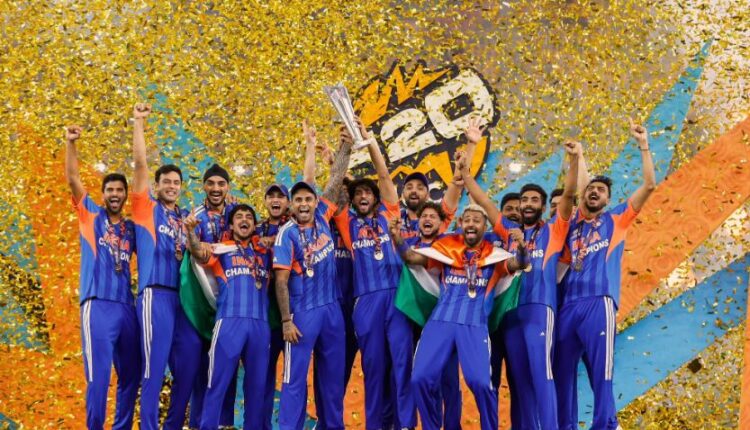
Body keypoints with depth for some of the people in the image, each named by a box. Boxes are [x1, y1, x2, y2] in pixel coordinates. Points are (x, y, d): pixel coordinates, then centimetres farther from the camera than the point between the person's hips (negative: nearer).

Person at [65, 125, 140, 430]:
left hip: (126, 307, 5)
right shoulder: (90, 216, 7)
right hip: (98, 306, -5)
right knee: (99, 376, -10)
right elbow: (73, 179, -1)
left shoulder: (130, 228, 17)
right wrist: (70, 143, -12)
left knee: (130, 375, 9)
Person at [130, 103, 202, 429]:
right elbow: (140, 163, 0)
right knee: (155, 365, -8)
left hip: (183, 295, 6)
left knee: (189, 364, 6)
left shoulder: (184, 218, 20)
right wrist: (138, 123, -1)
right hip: (156, 293, -6)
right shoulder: (146, 208, 7)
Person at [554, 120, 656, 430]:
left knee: (600, 372, -8)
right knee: (562, 373, 2)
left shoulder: (616, 220, 14)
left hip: (598, 303, -4)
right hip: (567, 304, 4)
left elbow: (649, 186, 8)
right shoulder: (575, 223, 22)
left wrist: (643, 146, 7)